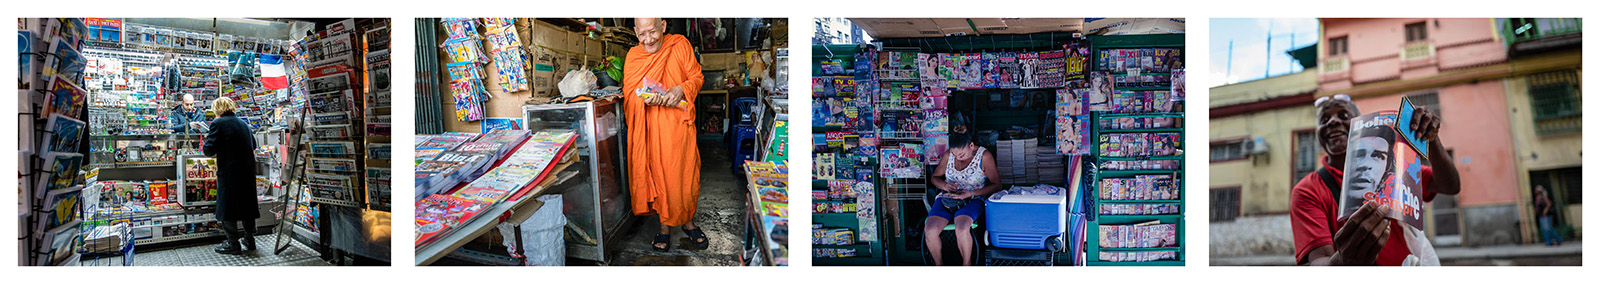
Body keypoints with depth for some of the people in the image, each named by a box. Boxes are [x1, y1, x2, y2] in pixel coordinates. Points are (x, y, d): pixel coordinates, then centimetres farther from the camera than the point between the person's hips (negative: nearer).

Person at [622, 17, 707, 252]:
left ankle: (688, 222, 21)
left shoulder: (680, 44, 0)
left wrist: (680, 89, -18)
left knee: (685, 173, 0)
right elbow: (629, 93, 4)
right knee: (658, 174, 3)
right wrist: (646, 99, -19)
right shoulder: (633, 56, 5)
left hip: (679, 121, -1)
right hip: (650, 125, 1)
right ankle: (665, 226, 17)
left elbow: (697, 77, 3)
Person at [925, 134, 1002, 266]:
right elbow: (935, 177, 15)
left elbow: (996, 185, -8)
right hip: (948, 199, 4)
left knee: (961, 228, -37)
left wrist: (972, 193, -20)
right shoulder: (948, 155, 4)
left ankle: (967, 264, -10)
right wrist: (944, 185, -9)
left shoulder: (985, 157, -7)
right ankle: (938, 264, 0)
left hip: (973, 200, -3)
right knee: (929, 229, -25)